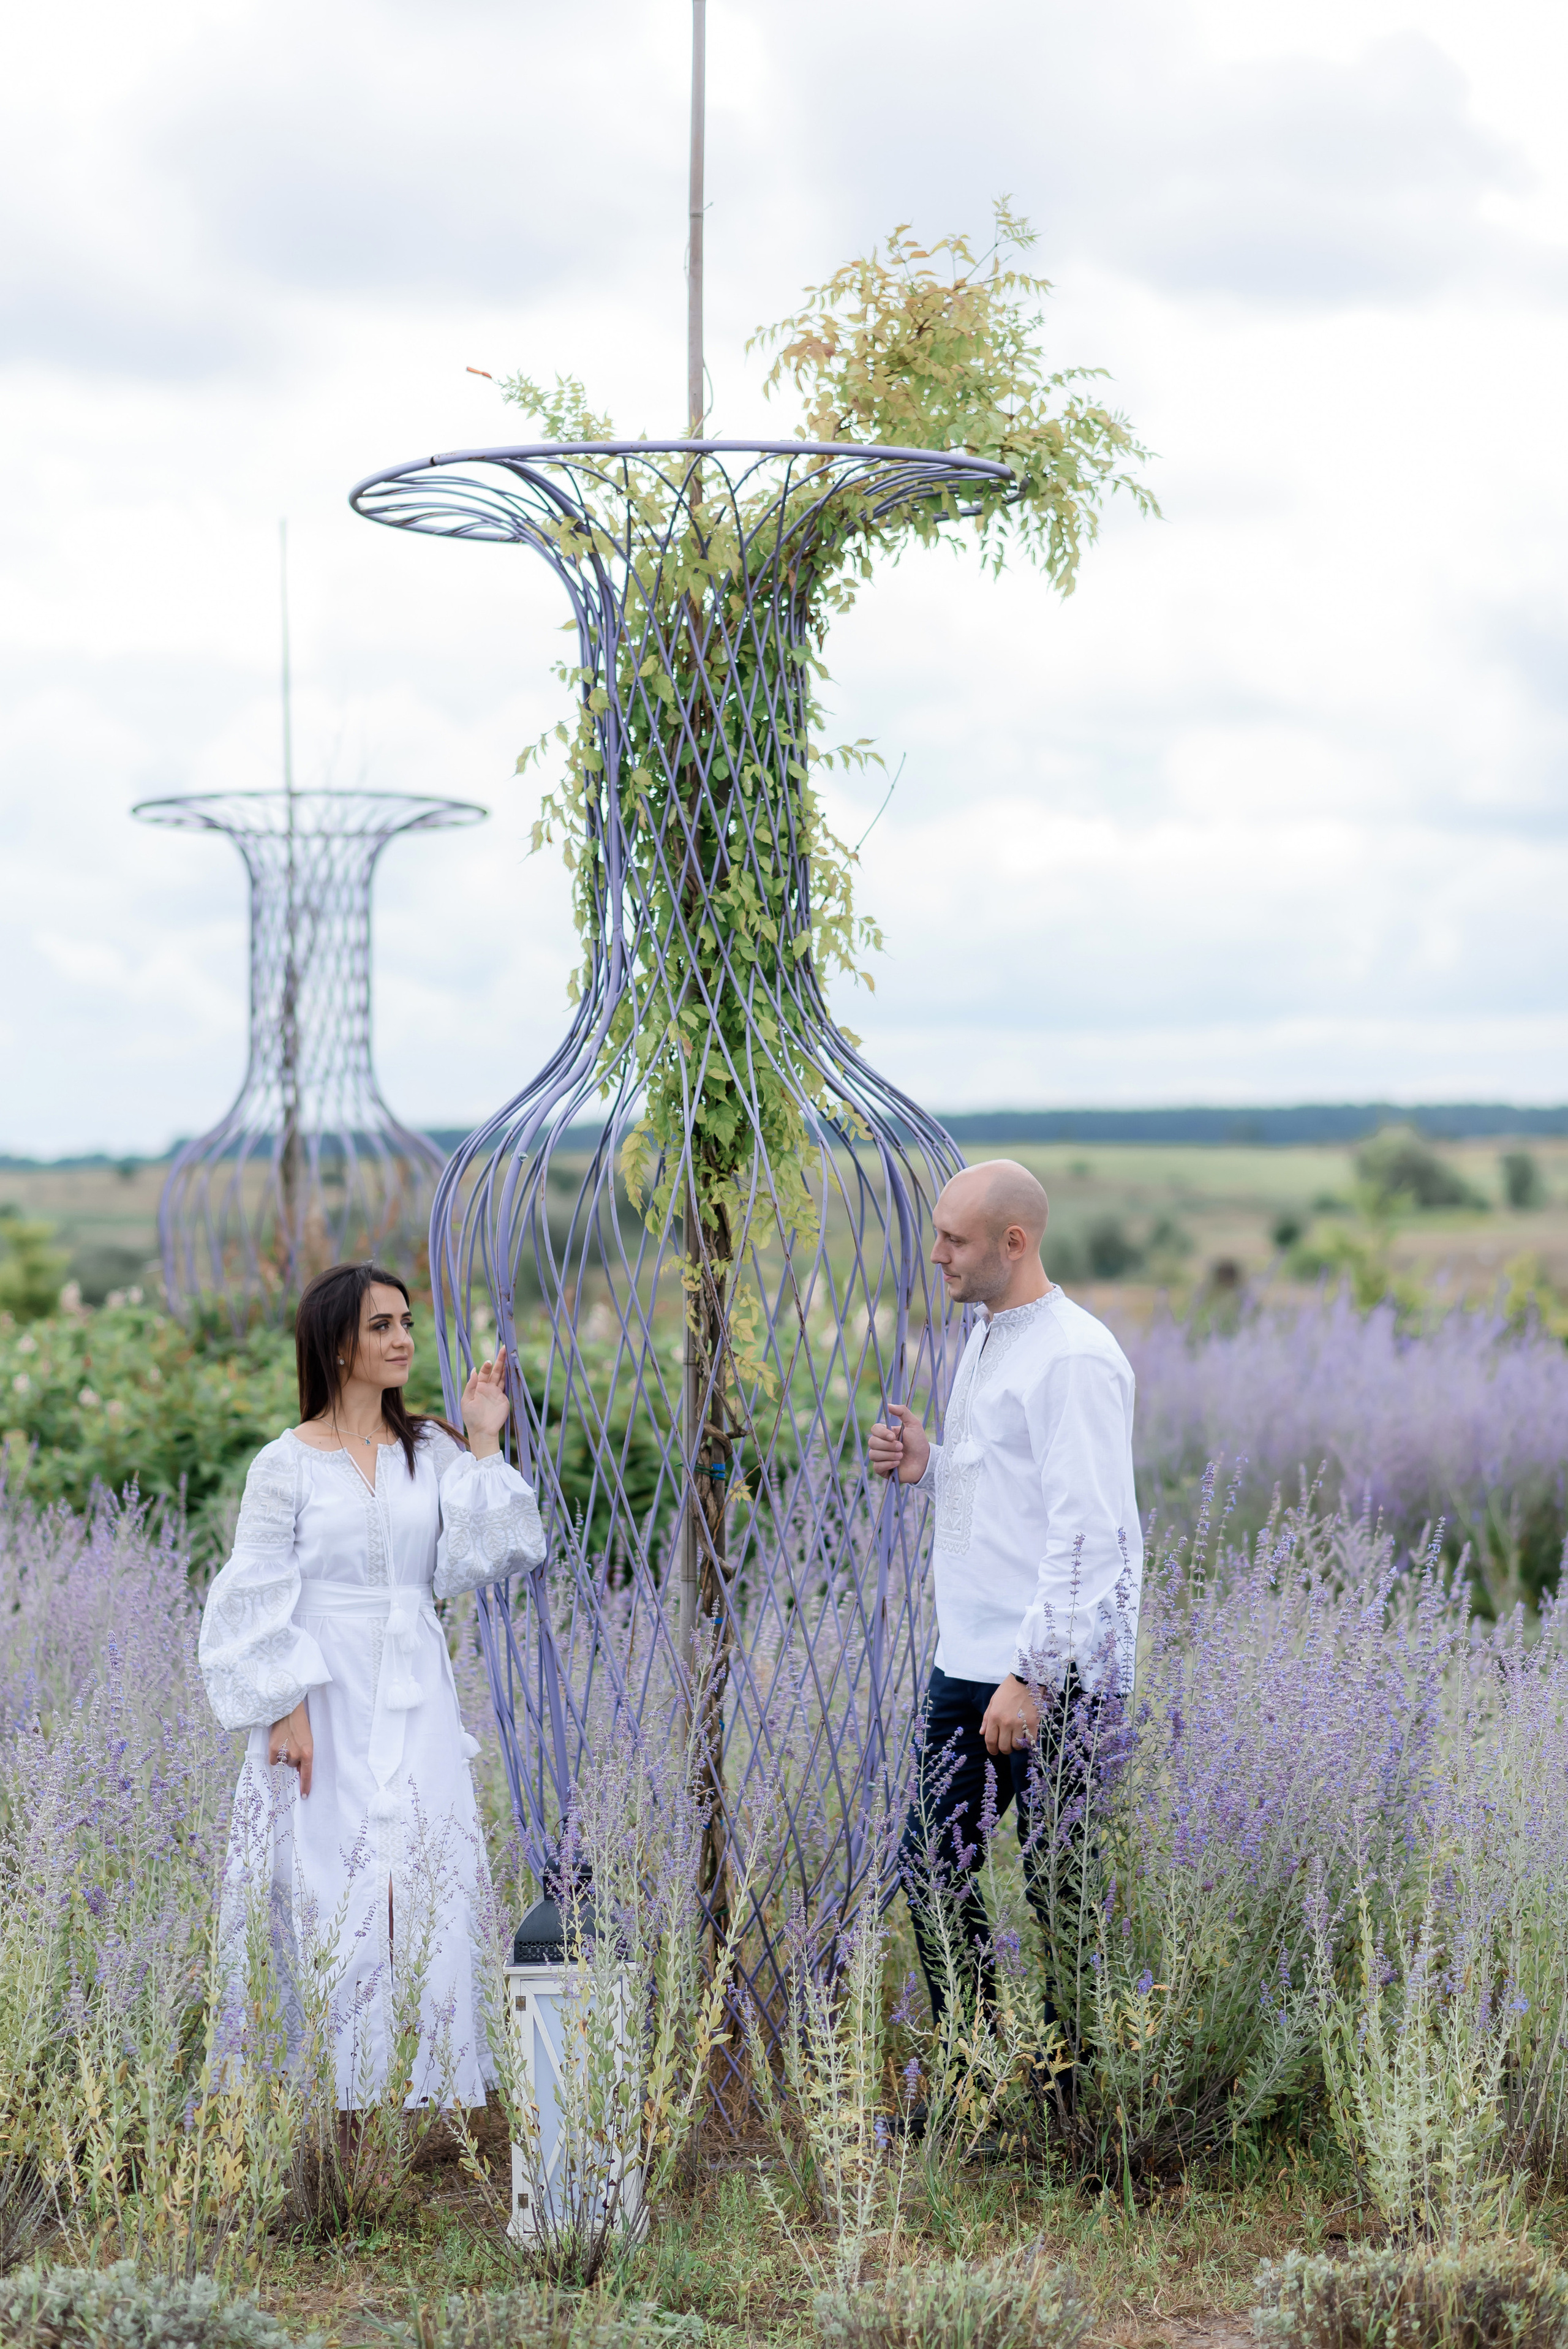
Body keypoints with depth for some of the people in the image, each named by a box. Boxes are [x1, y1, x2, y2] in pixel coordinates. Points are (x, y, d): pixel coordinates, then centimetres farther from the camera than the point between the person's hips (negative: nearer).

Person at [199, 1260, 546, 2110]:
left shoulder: (433, 1450, 8)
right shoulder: (287, 1465, -2)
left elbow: (471, 1563, -2)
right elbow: (256, 1602, -3)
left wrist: (484, 1447, -3)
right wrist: (285, 1711, -11)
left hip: (417, 1710, 3)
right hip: (328, 1704, -3)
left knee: (431, 1899, 1)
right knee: (337, 1907, -3)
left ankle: (435, 2095, 8)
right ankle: (346, 2097, 6)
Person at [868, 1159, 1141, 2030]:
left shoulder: (1075, 1358, -15)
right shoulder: (986, 1338, 16)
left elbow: (1086, 1531, -21)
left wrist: (1030, 1673, -23)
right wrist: (928, 1467, 6)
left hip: (1050, 1673, -10)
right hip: (967, 1661, 10)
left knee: (1062, 1890, -1)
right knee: (932, 1870, 11)